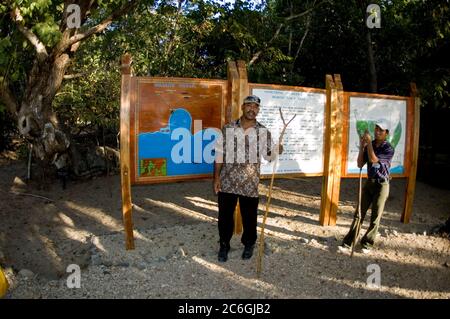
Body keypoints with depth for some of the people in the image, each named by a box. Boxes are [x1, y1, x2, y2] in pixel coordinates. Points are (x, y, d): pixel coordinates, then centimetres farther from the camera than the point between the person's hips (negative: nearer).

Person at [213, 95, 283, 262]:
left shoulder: (263, 132, -1)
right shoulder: (227, 129, -1)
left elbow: (268, 156, 5)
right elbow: (219, 154, 1)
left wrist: (276, 151, -17)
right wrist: (216, 177, -2)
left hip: (250, 182, 0)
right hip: (227, 180, 0)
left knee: (249, 216, 12)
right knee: (225, 215, 9)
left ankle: (249, 244, 36)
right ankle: (224, 245, 29)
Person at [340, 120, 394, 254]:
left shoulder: (388, 149, -12)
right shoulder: (370, 145, 4)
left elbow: (373, 160, -24)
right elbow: (360, 164, 1)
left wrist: (369, 143, -20)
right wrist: (361, 147, -8)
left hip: (382, 185, -4)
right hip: (369, 182, 5)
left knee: (375, 217, 4)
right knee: (359, 214, 4)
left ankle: (367, 244, 19)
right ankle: (348, 242, 6)